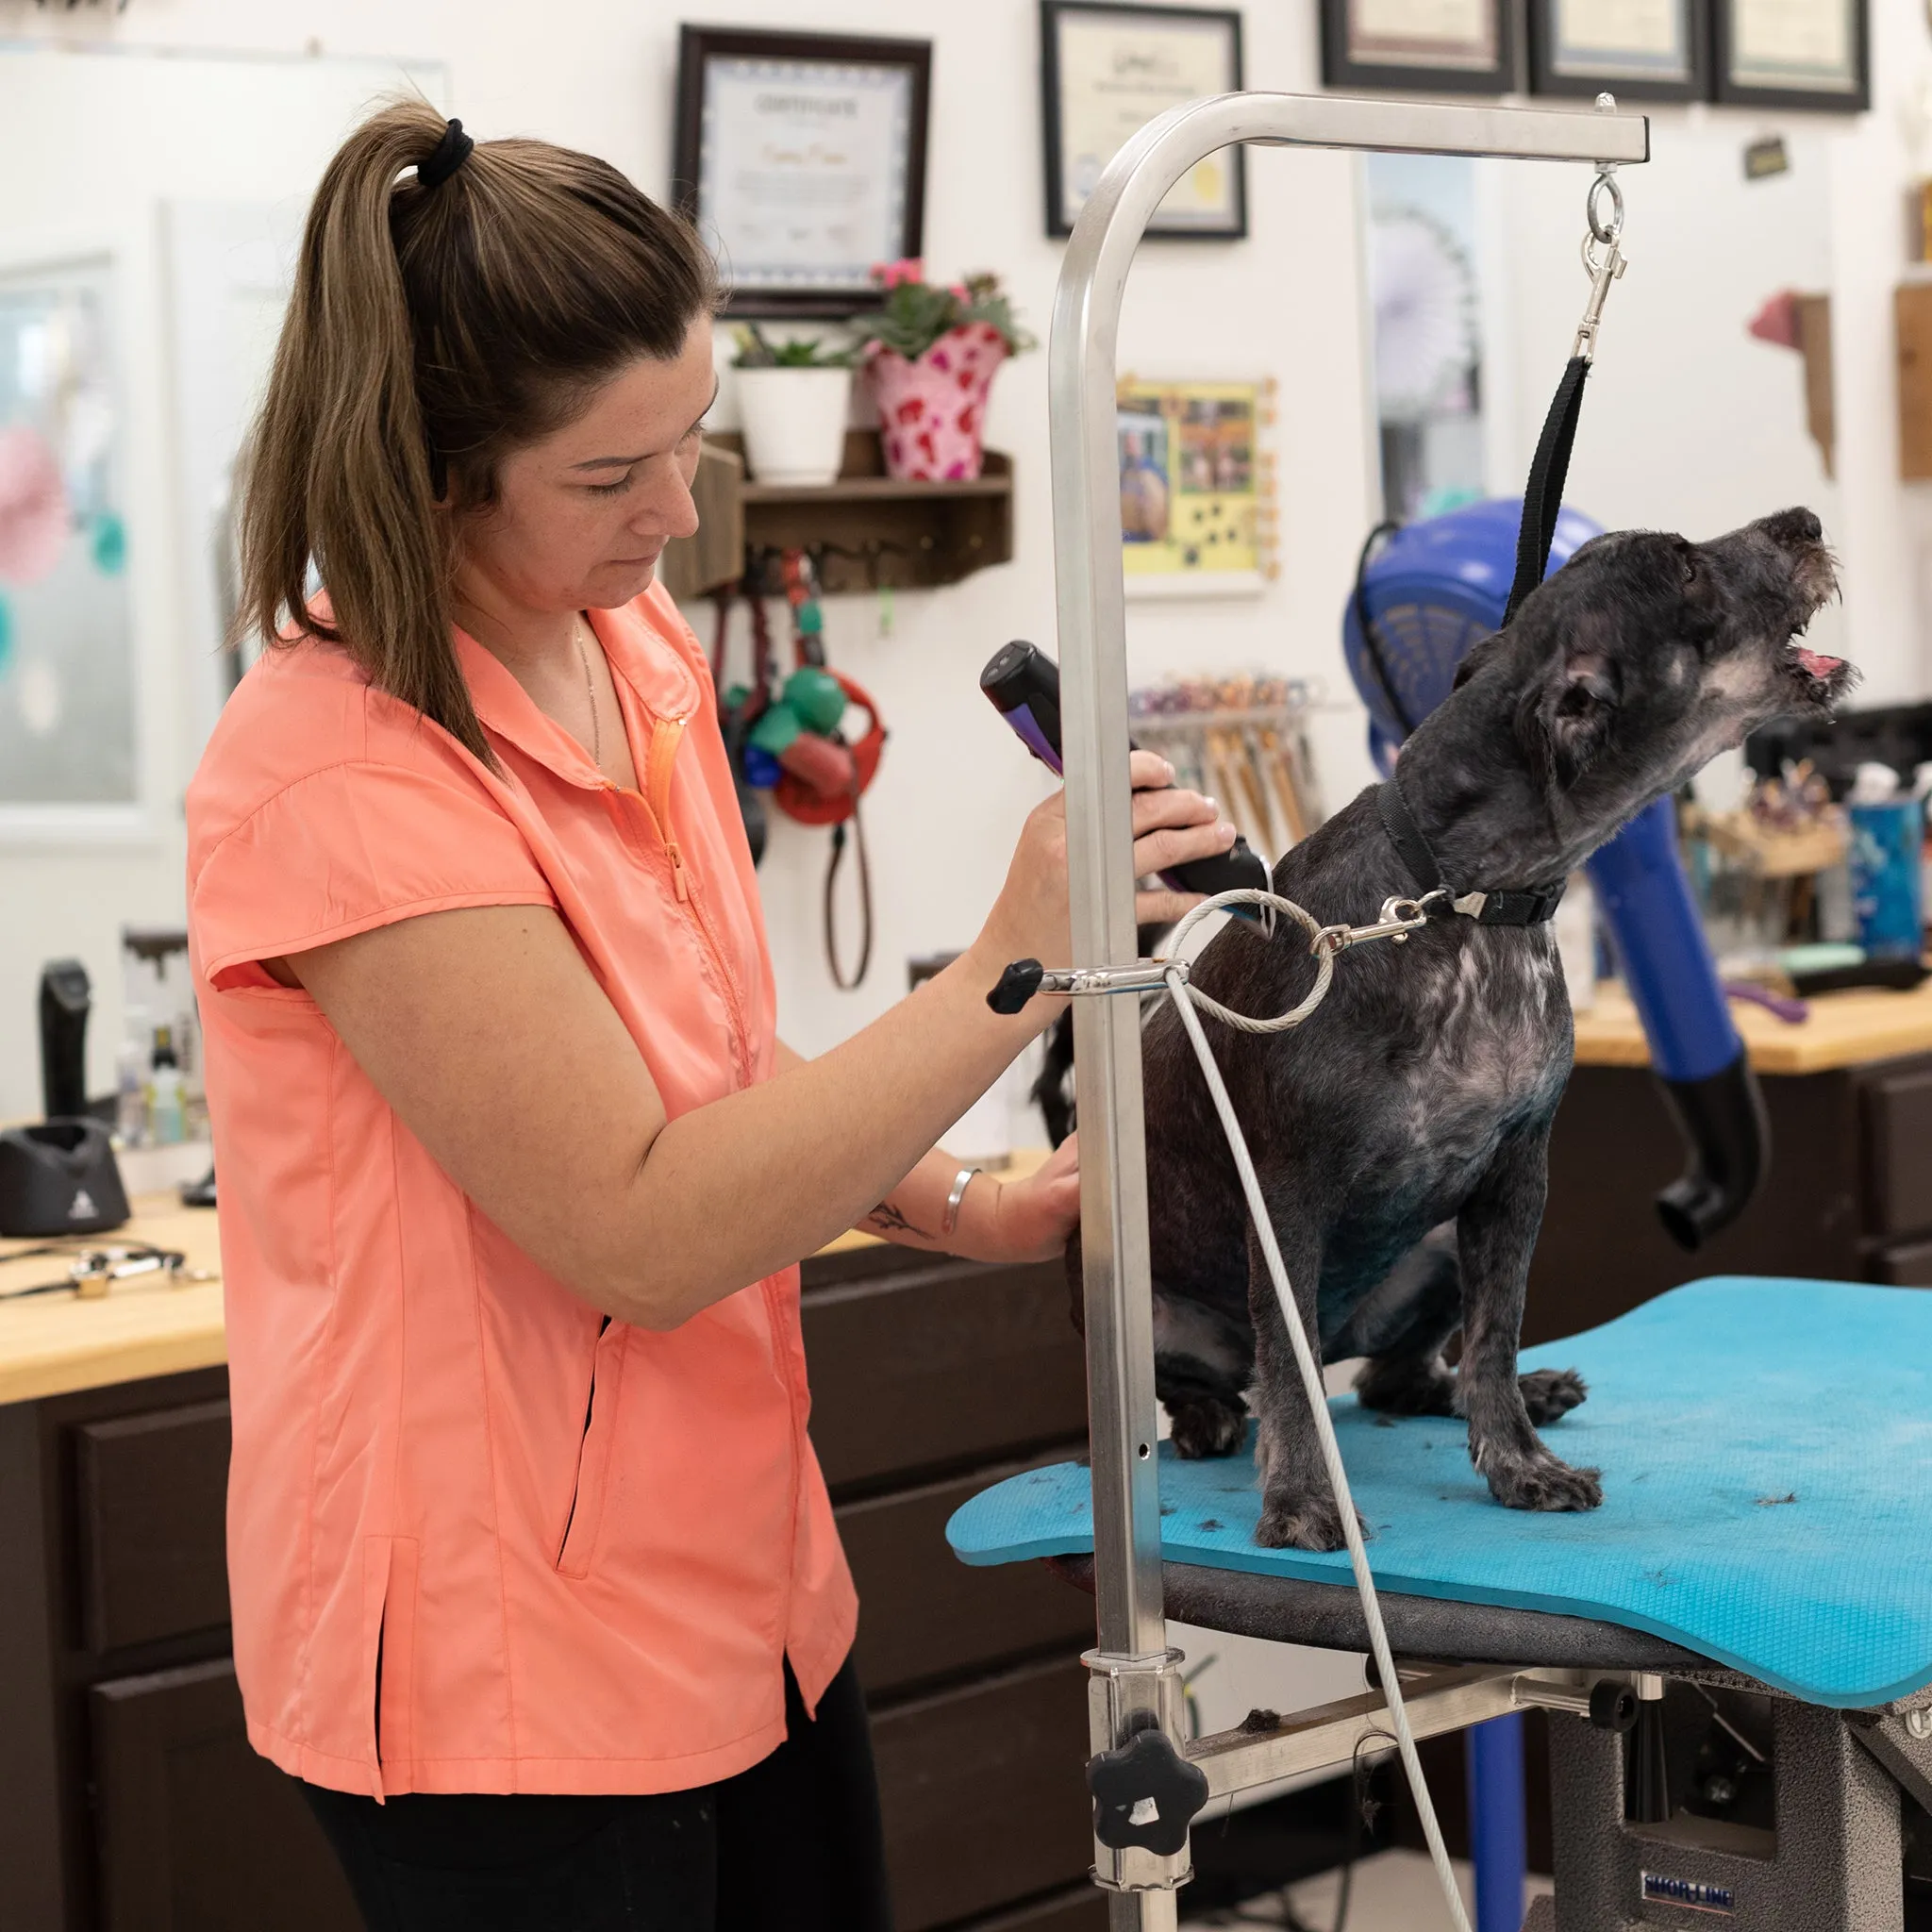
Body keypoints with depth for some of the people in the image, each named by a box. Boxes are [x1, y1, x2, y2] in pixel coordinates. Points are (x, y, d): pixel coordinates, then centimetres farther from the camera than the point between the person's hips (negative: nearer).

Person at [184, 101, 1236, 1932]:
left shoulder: (648, 657, 4)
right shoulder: (340, 778, -24)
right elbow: (639, 1230, -25)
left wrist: (960, 1211, 3)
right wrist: (1013, 969, -25)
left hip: (743, 1585, 8)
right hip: (509, 1660, -8)